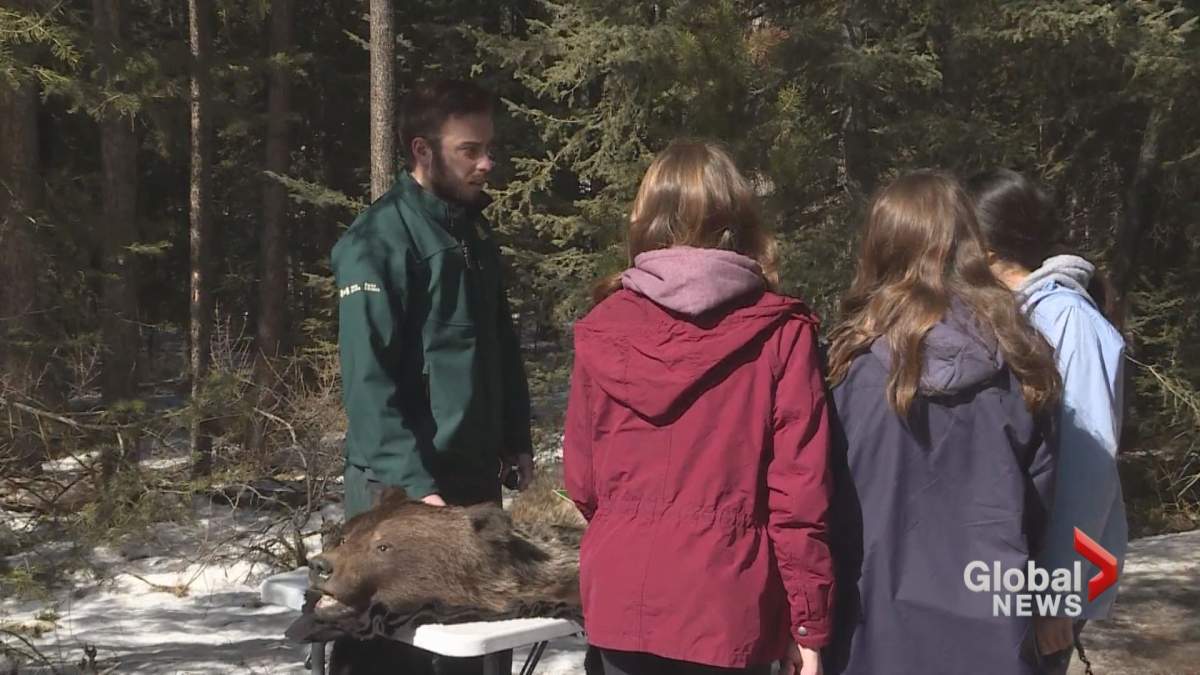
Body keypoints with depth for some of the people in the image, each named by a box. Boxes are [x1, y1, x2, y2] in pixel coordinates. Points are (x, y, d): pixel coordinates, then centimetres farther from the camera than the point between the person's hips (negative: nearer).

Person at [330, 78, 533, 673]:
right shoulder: (379, 239, -15)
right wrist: (411, 483, -25)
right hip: (401, 485, -7)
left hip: (476, 472, 7)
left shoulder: (474, 230, 11)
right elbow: (368, 378, -20)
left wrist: (515, 438, 11)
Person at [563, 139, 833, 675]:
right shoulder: (779, 333, -8)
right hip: (727, 604, -2)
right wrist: (808, 624, -2)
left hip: (622, 595, 2)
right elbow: (798, 490, -9)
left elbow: (582, 479, 5)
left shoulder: (603, 329, -1)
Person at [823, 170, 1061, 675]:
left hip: (875, 619, -2)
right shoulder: (1017, 358, -1)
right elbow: (1041, 494, 5)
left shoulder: (855, 362, -10)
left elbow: (827, 500, -6)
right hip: (988, 626, 2)